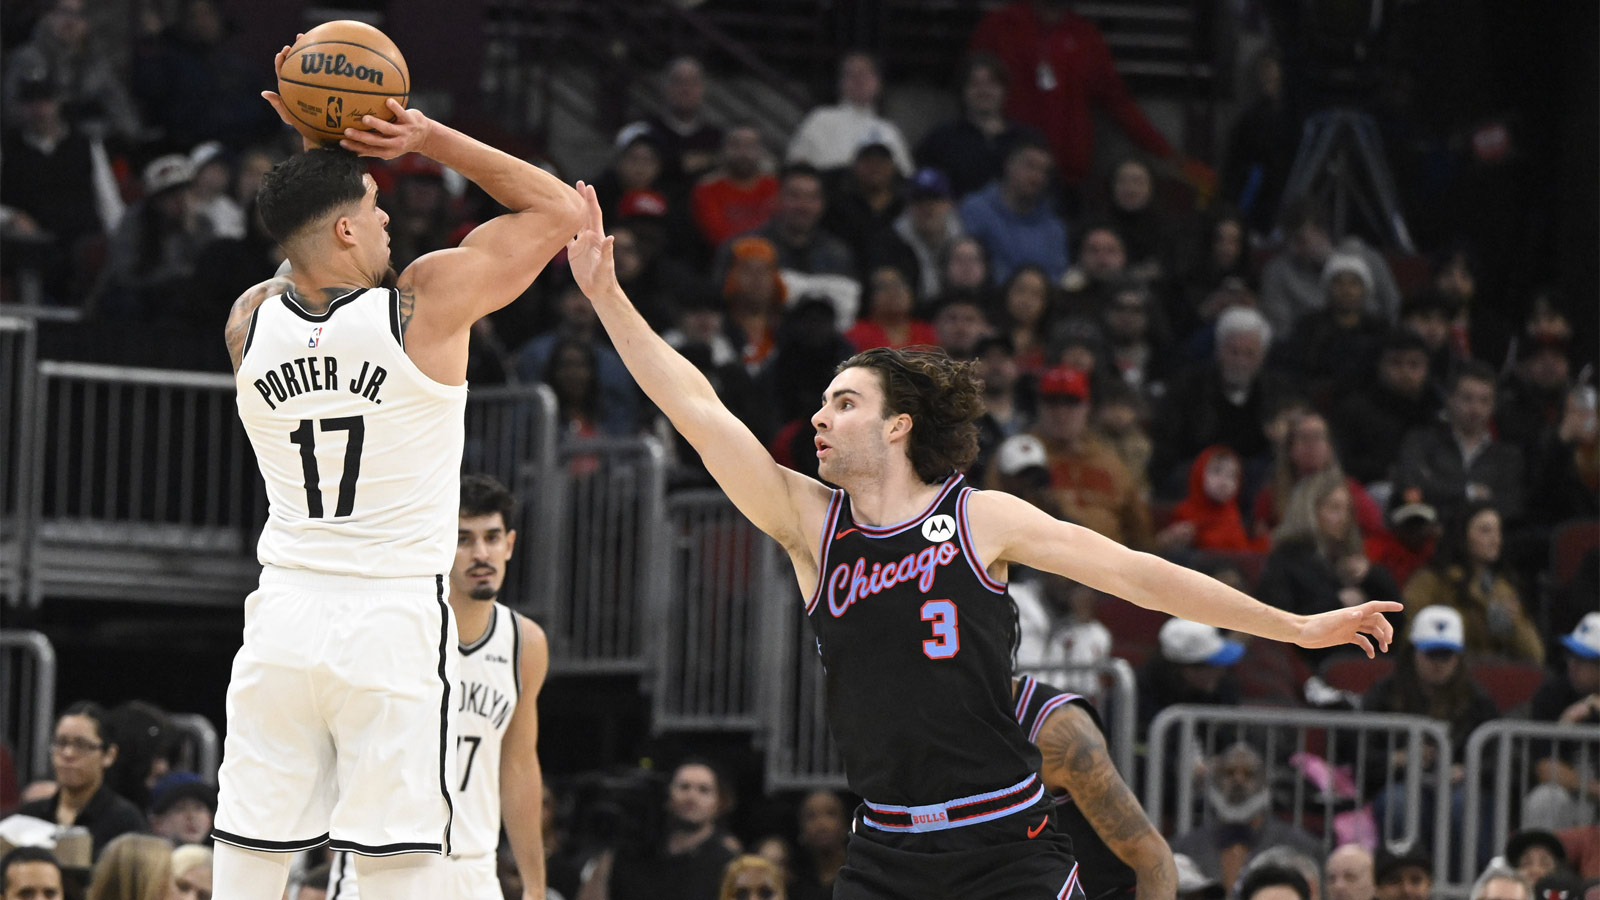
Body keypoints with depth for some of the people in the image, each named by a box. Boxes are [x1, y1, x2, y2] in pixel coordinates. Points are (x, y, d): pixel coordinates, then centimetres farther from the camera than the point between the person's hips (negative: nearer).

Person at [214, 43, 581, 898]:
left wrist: (317, 153, 16)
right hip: (395, 620, -4)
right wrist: (429, 138, 1)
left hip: (285, 616, 4)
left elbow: (316, 265, 28)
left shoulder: (249, 322, 3)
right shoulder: (430, 301, -9)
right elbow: (558, 206, 3)